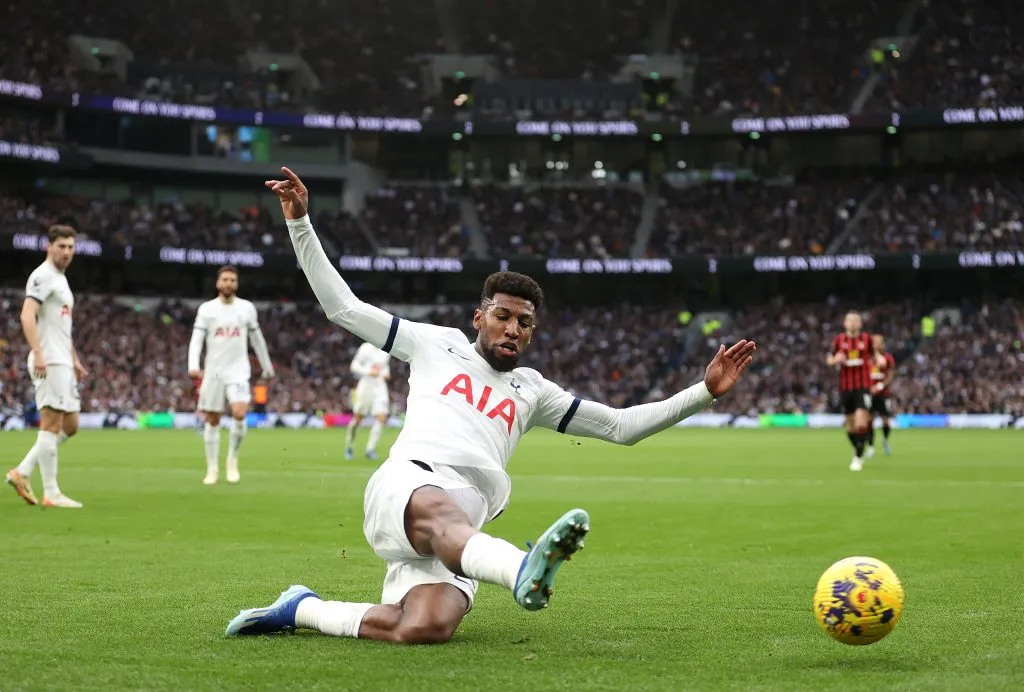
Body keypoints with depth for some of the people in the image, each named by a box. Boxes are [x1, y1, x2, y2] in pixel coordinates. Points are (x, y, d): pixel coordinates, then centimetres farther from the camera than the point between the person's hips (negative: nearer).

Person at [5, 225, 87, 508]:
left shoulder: (61, 279, 21)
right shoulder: (43, 276, -9)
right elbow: (27, 315, -21)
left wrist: (75, 360, 26)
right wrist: (38, 353, -30)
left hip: (63, 363, 10)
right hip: (49, 362, -10)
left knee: (69, 425, 10)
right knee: (52, 424, -8)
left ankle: (22, 472, 12)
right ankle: (51, 493, -5)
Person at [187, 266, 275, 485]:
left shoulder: (247, 308, 5)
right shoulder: (206, 309, 1)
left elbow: (257, 339, 15)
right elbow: (196, 340, -5)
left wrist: (267, 367, 18)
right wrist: (193, 366, -20)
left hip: (238, 371, 0)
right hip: (213, 371, 0)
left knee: (240, 413, -20)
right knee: (212, 420, 3)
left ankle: (232, 460, 0)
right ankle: (212, 468, 13)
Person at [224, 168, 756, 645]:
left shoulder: (531, 391, 31)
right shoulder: (436, 345, 25)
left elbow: (622, 426, 30)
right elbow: (342, 307, 25)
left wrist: (705, 392, 22)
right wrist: (300, 223, 20)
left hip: (465, 528, 3)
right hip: (407, 484, -3)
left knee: (425, 629, -28)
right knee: (438, 512, -43)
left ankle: (303, 609, -6)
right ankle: (523, 571, -75)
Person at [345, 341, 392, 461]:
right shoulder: (366, 348, -8)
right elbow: (354, 366, -6)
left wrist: (386, 373, 4)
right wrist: (368, 372, -20)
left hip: (380, 386, 4)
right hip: (366, 385, -4)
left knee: (382, 417, -11)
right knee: (358, 418, 3)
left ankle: (370, 449, -5)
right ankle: (349, 446, 23)